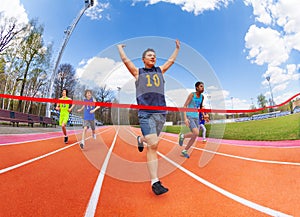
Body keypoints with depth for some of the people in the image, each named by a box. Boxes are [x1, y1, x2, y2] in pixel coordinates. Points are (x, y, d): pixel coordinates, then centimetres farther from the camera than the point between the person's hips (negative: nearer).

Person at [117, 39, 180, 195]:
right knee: (153, 145, -13)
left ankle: (141, 139, 49)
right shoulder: (138, 72, 13)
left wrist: (177, 47, 45)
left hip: (161, 112, 5)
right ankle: (154, 182, -4)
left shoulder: (160, 71, 22)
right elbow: (125, 60, 18)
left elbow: (171, 60, 34)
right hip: (145, 113, -4)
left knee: (152, 141, 13)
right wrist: (120, 47, 35)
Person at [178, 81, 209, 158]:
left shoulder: (202, 96, 8)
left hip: (196, 117, 7)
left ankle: (184, 151, 18)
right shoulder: (192, 94, -9)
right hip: (189, 116, -6)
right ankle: (182, 136, 5)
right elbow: (185, 106, -12)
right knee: (196, 133, -23)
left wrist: (204, 115, 7)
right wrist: (185, 118, -22)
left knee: (194, 136, 3)